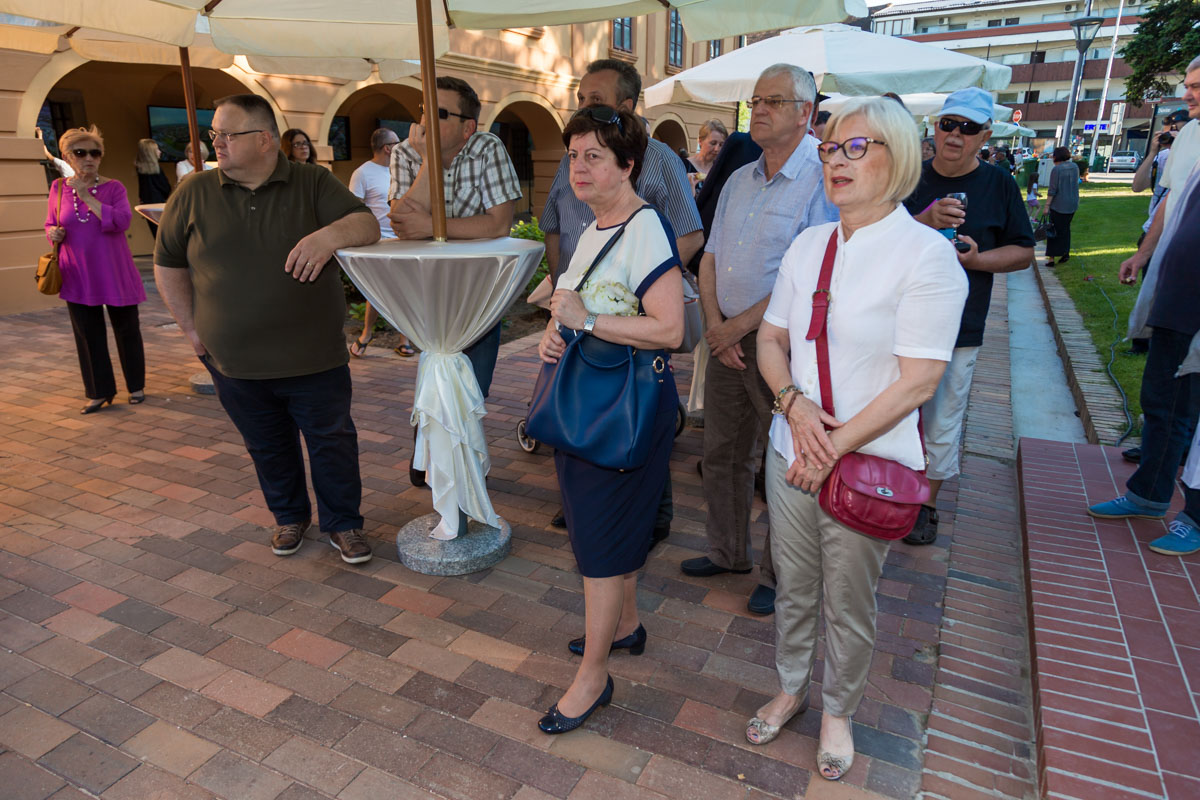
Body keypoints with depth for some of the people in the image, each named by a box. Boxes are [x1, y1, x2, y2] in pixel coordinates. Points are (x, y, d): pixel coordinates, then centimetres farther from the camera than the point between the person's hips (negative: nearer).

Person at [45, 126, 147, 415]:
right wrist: (53, 234, -7)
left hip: (114, 273, -2)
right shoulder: (59, 188, 5)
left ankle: (136, 386, 21)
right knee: (87, 334, 5)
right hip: (78, 276, 2)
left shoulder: (113, 187, -3)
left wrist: (87, 196, -20)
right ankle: (100, 392, 16)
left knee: (126, 329, 6)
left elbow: (122, 221, -18)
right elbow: (50, 224, 15)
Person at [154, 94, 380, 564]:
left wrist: (331, 233, -33)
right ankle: (290, 516, 37)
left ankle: (342, 523, 24)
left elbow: (368, 225, -12)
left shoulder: (312, 184, -2)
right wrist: (191, 328, 5)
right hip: (235, 364, 2)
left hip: (314, 356, -2)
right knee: (268, 447, 16)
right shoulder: (194, 195, 2)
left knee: (332, 441, 6)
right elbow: (168, 265, 10)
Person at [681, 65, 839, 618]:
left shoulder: (820, 181, -11)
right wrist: (715, 324, -4)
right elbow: (710, 259, 11)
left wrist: (741, 325, -15)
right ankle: (728, 552, 35)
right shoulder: (739, 181, 13)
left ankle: (779, 575, 24)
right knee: (722, 454, 16)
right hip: (727, 337, 7)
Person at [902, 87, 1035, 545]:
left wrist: (977, 259, -11)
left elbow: (1024, 252, 7)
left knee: (942, 422, 5)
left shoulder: (999, 185, 4)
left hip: (958, 329, -1)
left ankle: (927, 504, 23)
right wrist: (923, 223, -19)